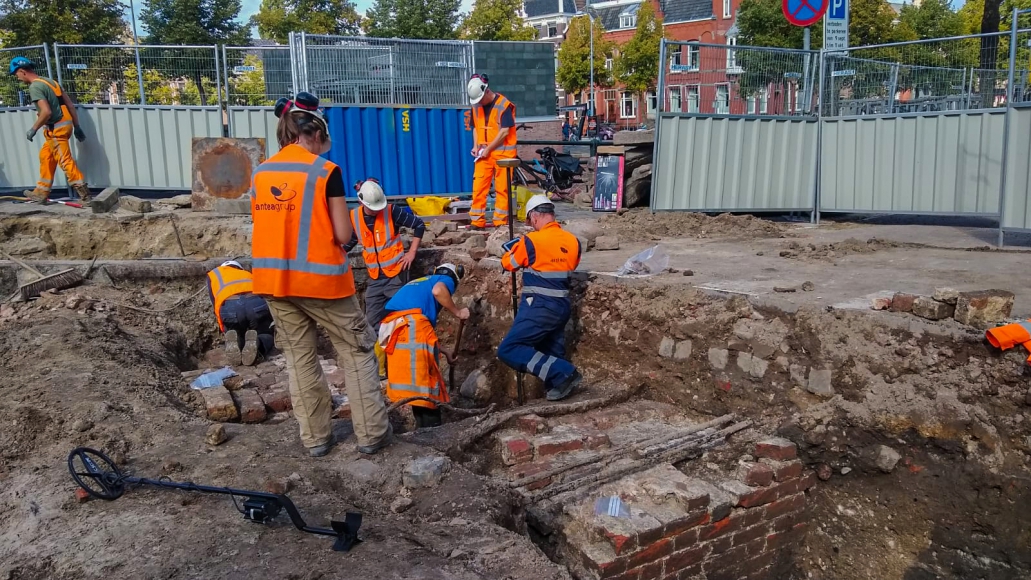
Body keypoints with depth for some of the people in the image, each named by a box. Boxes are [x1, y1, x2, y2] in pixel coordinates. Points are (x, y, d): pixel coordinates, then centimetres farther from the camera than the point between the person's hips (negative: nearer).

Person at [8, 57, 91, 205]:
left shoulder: (34, 87, -14)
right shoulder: (49, 81, 14)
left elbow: (46, 112, -24)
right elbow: (70, 105, 14)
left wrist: (33, 129, -11)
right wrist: (77, 127, 17)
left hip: (56, 128, -10)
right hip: (64, 124, 10)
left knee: (65, 161, -6)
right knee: (45, 156, 18)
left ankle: (84, 193, -5)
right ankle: (41, 192, 25)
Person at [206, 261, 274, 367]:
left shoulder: (213, 274, 36)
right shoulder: (248, 274, 40)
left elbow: (216, 305, 28)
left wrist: (225, 330, 37)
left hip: (229, 307, 0)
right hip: (256, 304, 1)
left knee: (238, 339, 24)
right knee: (266, 337, 22)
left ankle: (233, 341, -12)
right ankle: (255, 343, -13)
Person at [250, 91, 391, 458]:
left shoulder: (260, 175, 6)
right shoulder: (326, 171, -9)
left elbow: (266, 227, 11)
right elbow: (343, 234, -10)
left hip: (274, 279, 5)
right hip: (320, 279, -5)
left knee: (299, 358, 15)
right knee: (356, 351, 9)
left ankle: (315, 438, 21)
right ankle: (371, 434, 11)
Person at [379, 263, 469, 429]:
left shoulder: (418, 283, 39)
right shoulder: (446, 280, 18)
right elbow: (438, 291, -10)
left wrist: (441, 351, 49)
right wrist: (457, 312, 3)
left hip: (392, 326, 7)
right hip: (412, 322, -7)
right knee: (426, 375, -4)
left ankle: (423, 425, 20)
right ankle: (431, 426, -5)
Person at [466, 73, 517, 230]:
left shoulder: (504, 105, -11)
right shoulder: (476, 106, 8)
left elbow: (505, 132, -14)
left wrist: (488, 148, -13)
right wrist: (476, 146, 3)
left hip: (502, 152, -5)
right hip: (483, 154, 5)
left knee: (502, 188, -1)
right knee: (478, 187, 0)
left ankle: (501, 221, 6)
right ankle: (477, 221, 5)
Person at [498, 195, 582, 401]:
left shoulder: (531, 241, -13)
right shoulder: (573, 241, 5)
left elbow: (508, 264, 4)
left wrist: (514, 245, 22)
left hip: (539, 307, -7)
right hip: (562, 307, 8)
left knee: (509, 350, -5)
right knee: (552, 355, 17)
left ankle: (561, 373, -12)